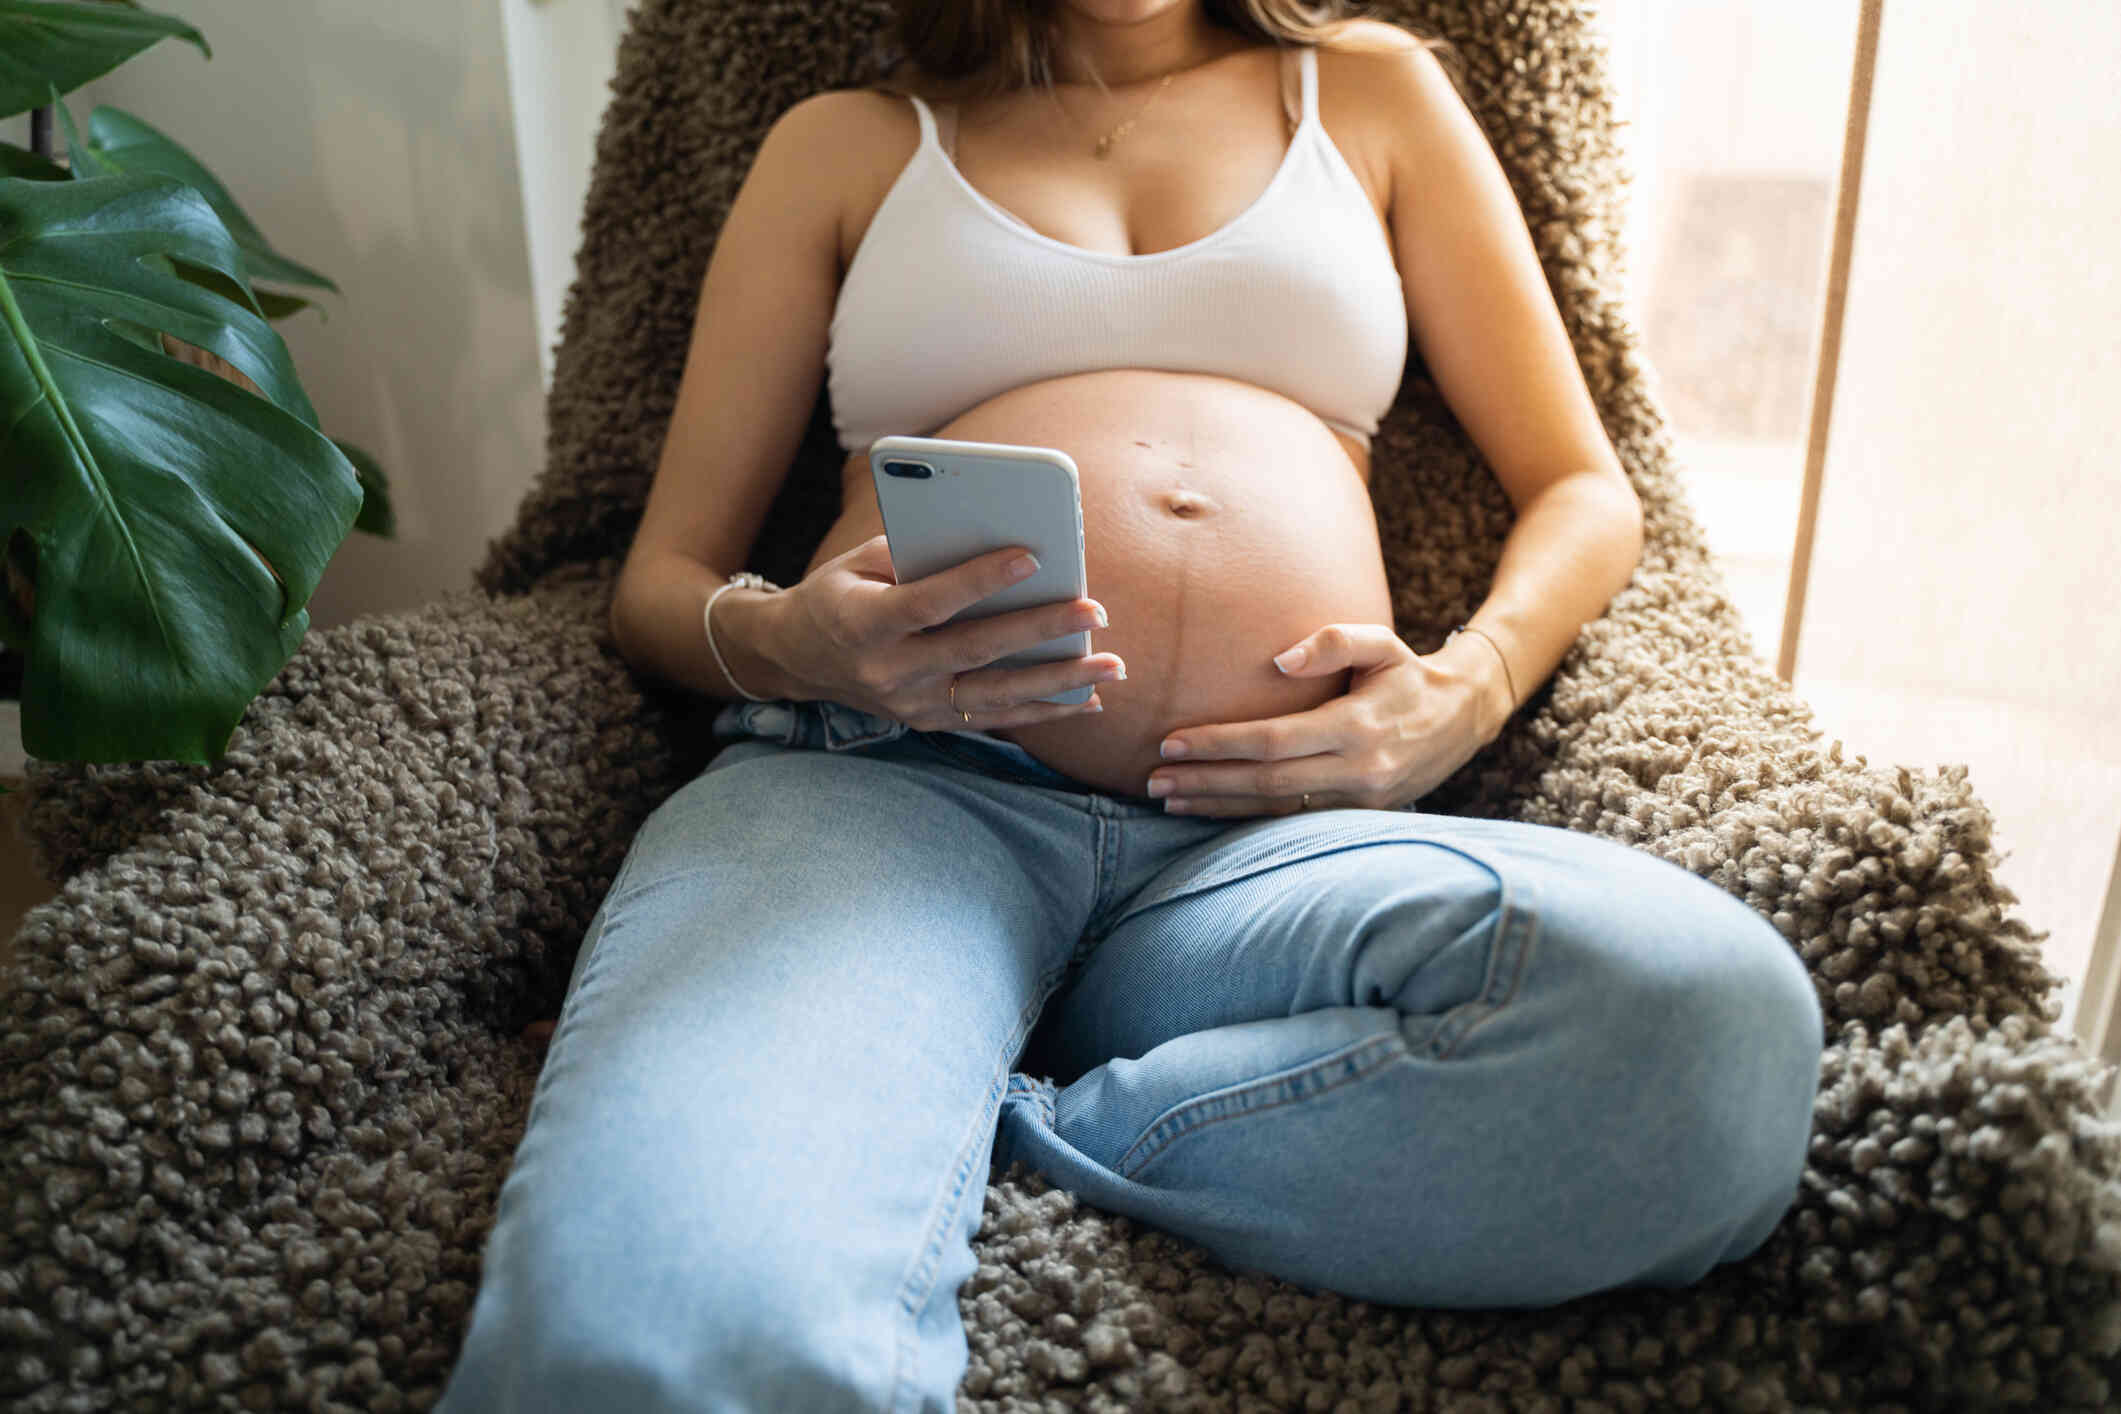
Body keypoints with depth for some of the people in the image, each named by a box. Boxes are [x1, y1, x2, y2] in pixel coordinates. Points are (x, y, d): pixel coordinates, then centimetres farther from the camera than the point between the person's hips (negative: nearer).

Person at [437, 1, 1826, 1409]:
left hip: (1267, 836, 4)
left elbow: (1587, 494, 23)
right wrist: (782, 643, -7)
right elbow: (662, 579, 18)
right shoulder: (848, 143, 23)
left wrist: (1467, 690, 0)